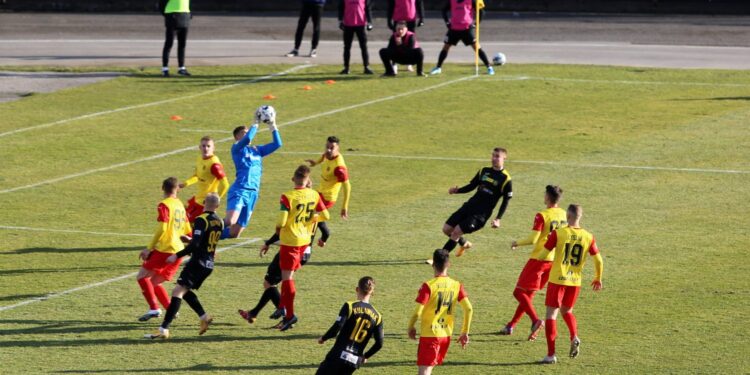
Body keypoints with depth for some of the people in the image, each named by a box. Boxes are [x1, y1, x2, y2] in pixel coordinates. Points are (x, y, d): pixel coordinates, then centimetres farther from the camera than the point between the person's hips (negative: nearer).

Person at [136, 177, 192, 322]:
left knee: (142, 276, -2)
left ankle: (154, 308, -15)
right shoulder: (180, 205, 15)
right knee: (154, 282, 16)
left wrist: (149, 248, -14)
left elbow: (161, 229, -17)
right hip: (178, 250, 7)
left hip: (165, 250, -7)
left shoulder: (164, 205, -8)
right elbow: (187, 230, 21)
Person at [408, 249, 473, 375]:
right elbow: (469, 309, -5)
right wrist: (465, 333, 5)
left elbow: (417, 312, -17)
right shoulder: (456, 286, 0)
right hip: (446, 335, 6)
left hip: (429, 335, -5)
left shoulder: (428, 286, -15)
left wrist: (410, 327, 2)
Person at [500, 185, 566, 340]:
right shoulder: (563, 215, 5)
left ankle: (535, 320, -21)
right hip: (554, 259, 8)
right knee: (528, 294, 16)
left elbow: (532, 239, -20)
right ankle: (511, 326, 21)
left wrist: (517, 243, -4)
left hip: (539, 258, -8)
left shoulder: (542, 216, -17)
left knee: (519, 292, -3)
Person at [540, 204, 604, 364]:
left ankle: (551, 354, -2)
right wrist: (598, 279, 16)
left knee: (551, 313, 4)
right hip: (575, 281, 4)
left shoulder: (558, 233, -11)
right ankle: (574, 337, 0)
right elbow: (598, 261, 0)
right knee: (566, 311, 25)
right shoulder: (588, 237, -2)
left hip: (557, 279, -4)